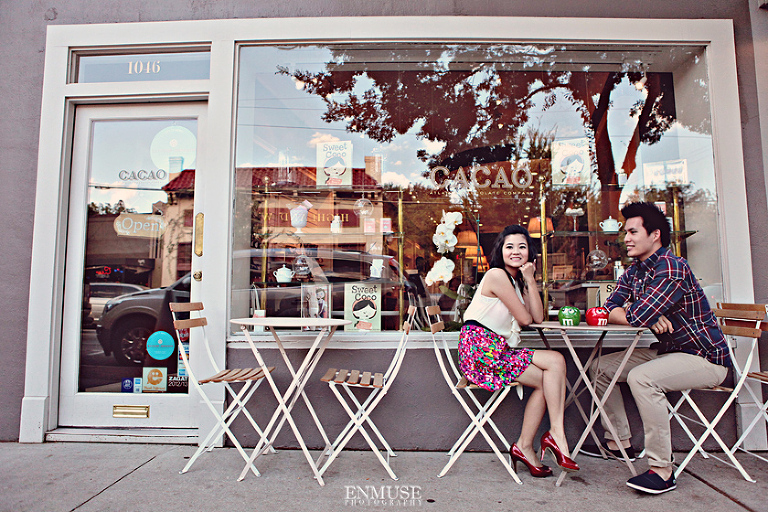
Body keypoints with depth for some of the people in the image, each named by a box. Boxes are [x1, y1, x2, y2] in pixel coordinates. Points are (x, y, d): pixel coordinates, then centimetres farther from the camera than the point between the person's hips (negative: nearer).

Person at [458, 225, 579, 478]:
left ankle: (524, 446, 4)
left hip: (497, 350, 8)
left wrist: (530, 280, 1)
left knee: (546, 381, -6)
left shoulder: (517, 279, 18)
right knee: (556, 361, -12)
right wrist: (528, 282, 8)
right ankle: (556, 433, -3)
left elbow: (538, 317, 6)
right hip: (480, 349, -8)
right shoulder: (497, 275, -11)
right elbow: (525, 319, -7)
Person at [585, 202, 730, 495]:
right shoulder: (634, 271, 5)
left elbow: (636, 317, -31)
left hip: (704, 357, -9)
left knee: (641, 377, -33)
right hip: (667, 351, 9)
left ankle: (662, 470, -20)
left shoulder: (672, 268, -24)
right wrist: (651, 319, -18)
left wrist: (643, 314, -7)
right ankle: (620, 442, 16)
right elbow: (611, 311, -2)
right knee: (601, 367, 6)